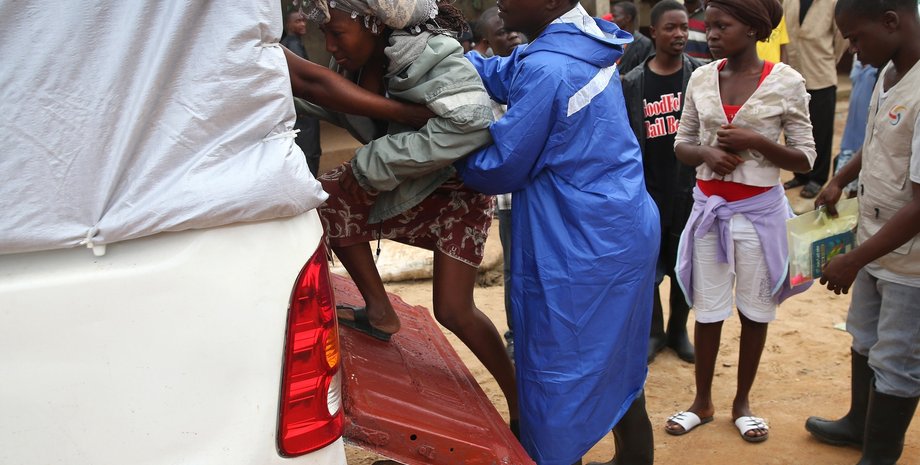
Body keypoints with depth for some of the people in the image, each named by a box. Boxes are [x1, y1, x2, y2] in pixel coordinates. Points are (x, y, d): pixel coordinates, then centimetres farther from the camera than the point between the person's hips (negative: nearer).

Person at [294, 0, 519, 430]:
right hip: (396, 181, 7)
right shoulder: (357, 62, -8)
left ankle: (518, 400, 12)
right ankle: (379, 311, 4)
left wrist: (372, 163, -36)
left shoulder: (428, 56, -31)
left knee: (453, 310, -10)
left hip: (455, 186, -7)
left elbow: (468, 124, -44)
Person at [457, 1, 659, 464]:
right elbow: (497, 75, 11)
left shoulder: (546, 70, -24)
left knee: (559, 388, 7)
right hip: (622, 234, 10)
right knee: (616, 371, 24)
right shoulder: (583, 40, 5)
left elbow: (500, 168, -15)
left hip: (580, 252, -10)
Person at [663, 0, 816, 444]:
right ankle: (703, 400, 28)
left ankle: (742, 402, 30)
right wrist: (706, 153, -14)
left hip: (759, 209, -2)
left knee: (755, 309, 11)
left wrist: (755, 141, -20)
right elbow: (681, 144, 8)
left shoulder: (786, 82, -9)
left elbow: (805, 158, -5)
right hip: (709, 205, 3)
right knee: (707, 307, 12)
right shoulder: (701, 78, 0)